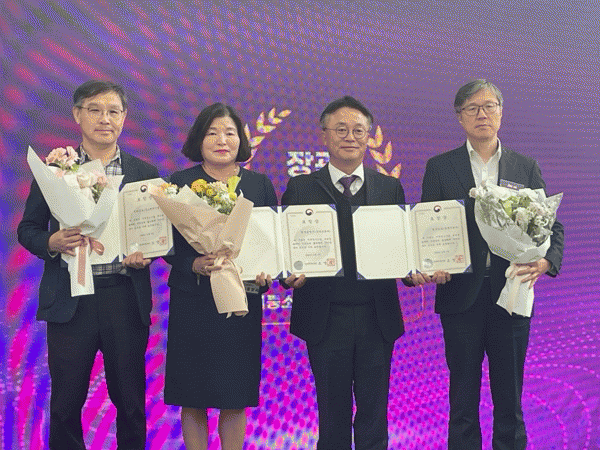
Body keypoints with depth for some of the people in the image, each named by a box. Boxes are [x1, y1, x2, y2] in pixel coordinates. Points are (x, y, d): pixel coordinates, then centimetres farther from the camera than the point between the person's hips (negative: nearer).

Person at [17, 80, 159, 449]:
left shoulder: (145, 173, 7)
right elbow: (27, 229, 8)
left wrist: (146, 253, -12)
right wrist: (52, 242, -13)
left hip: (126, 298, 1)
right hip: (70, 299, 0)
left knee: (130, 401, 10)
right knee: (65, 402, 9)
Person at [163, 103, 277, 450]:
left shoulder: (260, 184, 7)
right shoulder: (179, 183, 3)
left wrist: (267, 272, -12)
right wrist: (193, 265, -19)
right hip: (191, 301, -1)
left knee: (235, 399, 6)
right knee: (192, 398, 5)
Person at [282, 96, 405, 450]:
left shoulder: (391, 188, 8)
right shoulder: (301, 189, 2)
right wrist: (291, 274, -20)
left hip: (377, 318, 2)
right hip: (325, 318, -1)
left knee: (374, 415, 11)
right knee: (332, 417, 12)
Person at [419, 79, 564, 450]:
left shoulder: (526, 167, 8)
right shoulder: (439, 167, 5)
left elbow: (551, 225, 6)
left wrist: (546, 261, -14)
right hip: (461, 295, -1)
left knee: (510, 401, 10)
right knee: (463, 402, 8)